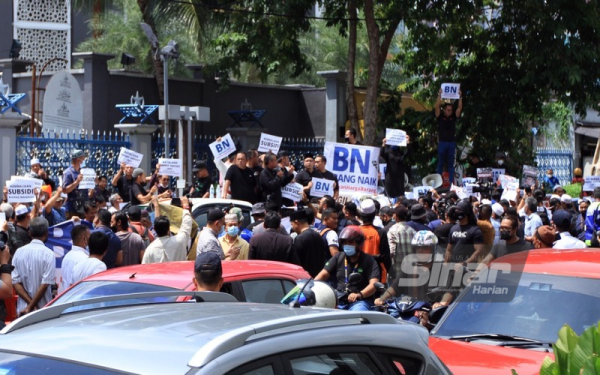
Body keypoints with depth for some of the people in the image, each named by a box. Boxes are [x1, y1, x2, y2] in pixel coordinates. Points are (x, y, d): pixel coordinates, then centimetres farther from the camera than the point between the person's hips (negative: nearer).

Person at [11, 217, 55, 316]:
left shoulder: (19, 252, 2)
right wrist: (31, 306, -11)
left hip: (22, 309, 4)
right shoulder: (48, 254, -11)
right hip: (43, 310, -4)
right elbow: (45, 284, -16)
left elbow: (15, 282, -2)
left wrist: (30, 303, -7)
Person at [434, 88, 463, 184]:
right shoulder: (440, 117, 2)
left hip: (452, 143, 2)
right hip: (442, 142, -2)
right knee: (441, 163, 4)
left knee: (451, 164, 5)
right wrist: (440, 95, -16)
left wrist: (460, 97, -8)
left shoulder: (453, 117, 8)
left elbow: (460, 108, 1)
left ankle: (451, 182, 4)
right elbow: (437, 107, -9)